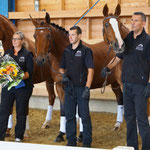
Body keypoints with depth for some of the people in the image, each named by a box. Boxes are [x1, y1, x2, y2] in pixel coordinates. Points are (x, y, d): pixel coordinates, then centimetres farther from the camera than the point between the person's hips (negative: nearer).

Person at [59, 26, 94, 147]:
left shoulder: (86, 51, -6)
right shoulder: (67, 51, 10)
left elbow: (90, 70, -12)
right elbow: (62, 68, 20)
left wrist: (87, 88, -19)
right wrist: (63, 75, -3)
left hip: (81, 88, -5)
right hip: (69, 88, 5)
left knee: (85, 116, -1)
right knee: (69, 116, 9)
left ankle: (87, 142, 6)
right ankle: (71, 141, 19)